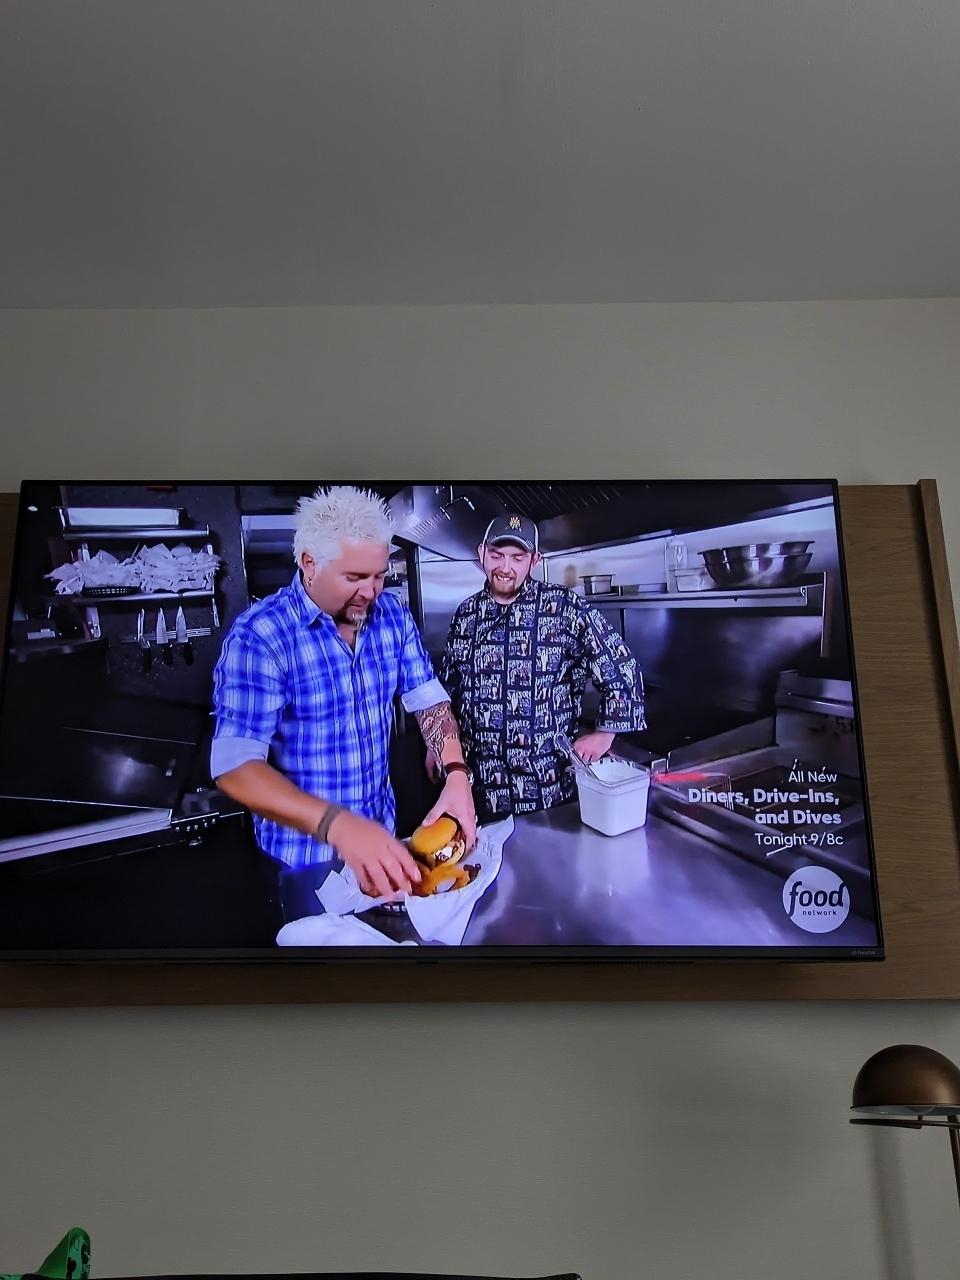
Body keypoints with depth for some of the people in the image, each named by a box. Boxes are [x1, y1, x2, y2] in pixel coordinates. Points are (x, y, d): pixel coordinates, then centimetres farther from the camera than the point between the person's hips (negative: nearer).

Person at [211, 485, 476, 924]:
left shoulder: (392, 615, -6)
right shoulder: (260, 635, -24)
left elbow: (428, 698, 0)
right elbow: (235, 766, -29)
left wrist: (456, 775, -20)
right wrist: (339, 825, -42)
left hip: (382, 832, 5)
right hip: (307, 848, -5)